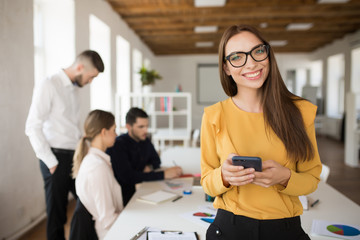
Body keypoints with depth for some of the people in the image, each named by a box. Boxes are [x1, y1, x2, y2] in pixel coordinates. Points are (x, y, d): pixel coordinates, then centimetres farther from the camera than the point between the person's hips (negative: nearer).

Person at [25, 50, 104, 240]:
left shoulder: (75, 88, 13)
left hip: (76, 157, 7)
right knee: (56, 213, 7)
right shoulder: (48, 86, -11)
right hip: (57, 158, -7)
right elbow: (32, 127, -15)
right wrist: (51, 162, -14)